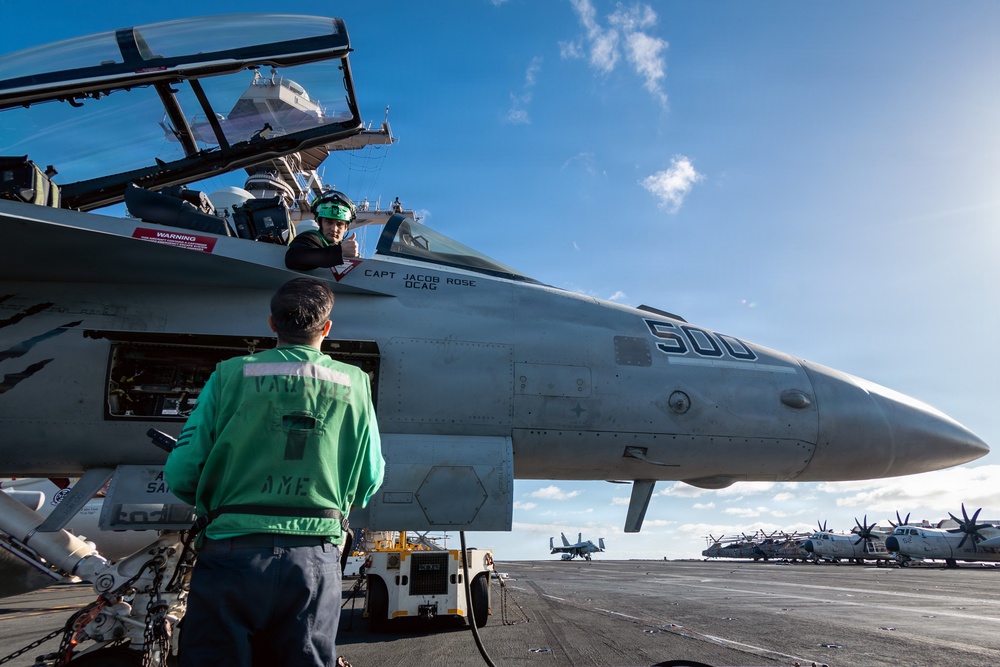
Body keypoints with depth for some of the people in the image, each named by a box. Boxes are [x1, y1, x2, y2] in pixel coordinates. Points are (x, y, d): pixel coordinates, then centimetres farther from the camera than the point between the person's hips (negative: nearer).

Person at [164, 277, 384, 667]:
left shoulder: (231, 375, -2)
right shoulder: (353, 384, 2)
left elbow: (181, 473, -4)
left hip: (231, 551, -1)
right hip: (315, 559, 1)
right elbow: (369, 480, 5)